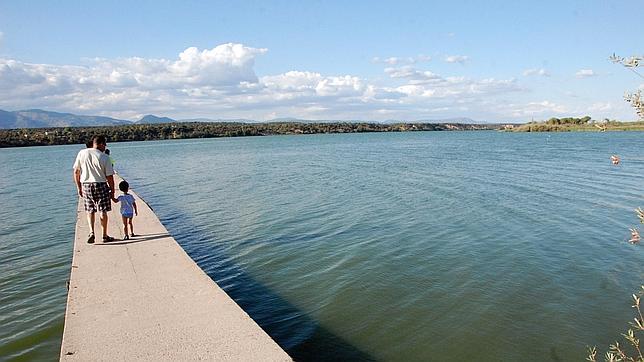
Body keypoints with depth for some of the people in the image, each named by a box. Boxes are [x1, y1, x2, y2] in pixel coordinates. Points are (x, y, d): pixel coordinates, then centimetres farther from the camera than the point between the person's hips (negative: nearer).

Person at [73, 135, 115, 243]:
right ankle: (105, 236, 11)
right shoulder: (104, 157, -8)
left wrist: (79, 187, 12)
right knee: (103, 211, 6)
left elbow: (76, 172, 4)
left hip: (85, 185, 3)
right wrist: (112, 190, 3)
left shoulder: (82, 153, 2)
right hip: (101, 185, -3)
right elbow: (110, 176, -7)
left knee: (90, 210, 15)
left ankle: (91, 232, 1)